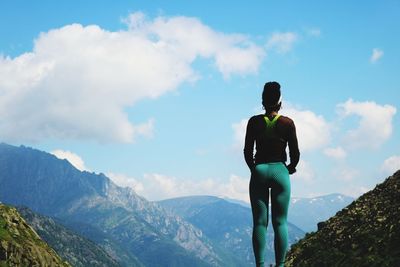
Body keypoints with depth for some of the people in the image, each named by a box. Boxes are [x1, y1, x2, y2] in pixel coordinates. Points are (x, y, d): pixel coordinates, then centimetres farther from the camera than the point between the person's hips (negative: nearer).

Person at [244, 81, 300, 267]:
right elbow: (295, 153, 0)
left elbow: (247, 151, 2)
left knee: (259, 222, 2)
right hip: (280, 171, -1)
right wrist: (291, 168, 20)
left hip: (259, 171, 1)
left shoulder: (254, 122, -1)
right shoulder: (287, 123, -3)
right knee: (280, 223, 3)